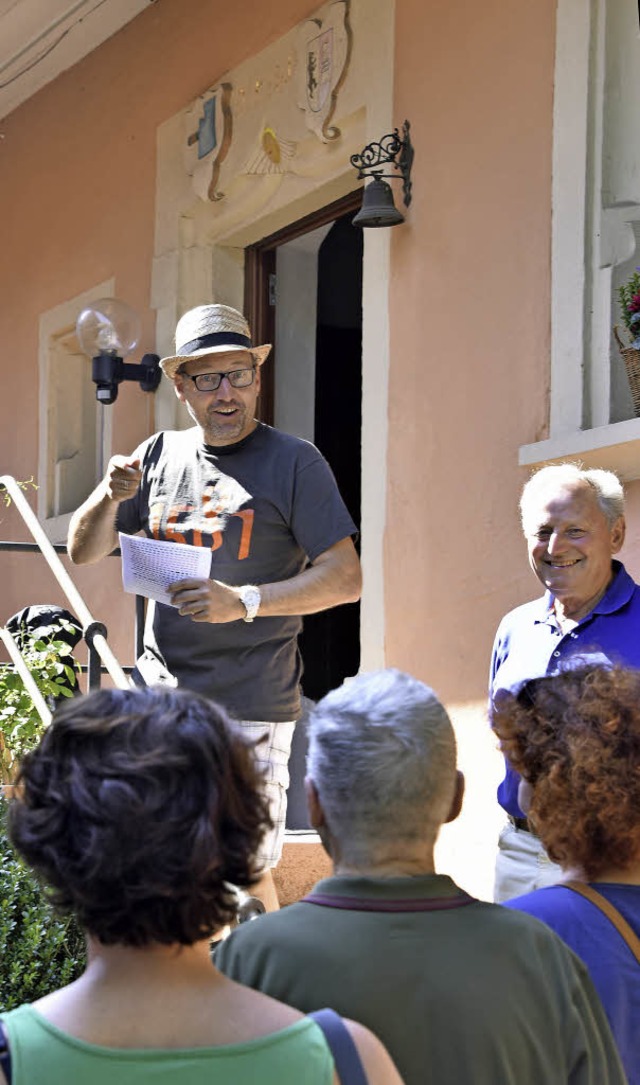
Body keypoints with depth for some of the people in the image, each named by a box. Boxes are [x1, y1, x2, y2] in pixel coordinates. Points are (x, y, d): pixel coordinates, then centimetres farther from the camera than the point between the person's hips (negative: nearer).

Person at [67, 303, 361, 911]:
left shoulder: (293, 462, -2)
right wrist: (109, 496, -5)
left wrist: (245, 602, -19)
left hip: (249, 707, -5)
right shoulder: (160, 454, 12)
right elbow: (82, 551, 16)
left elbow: (345, 577, -7)